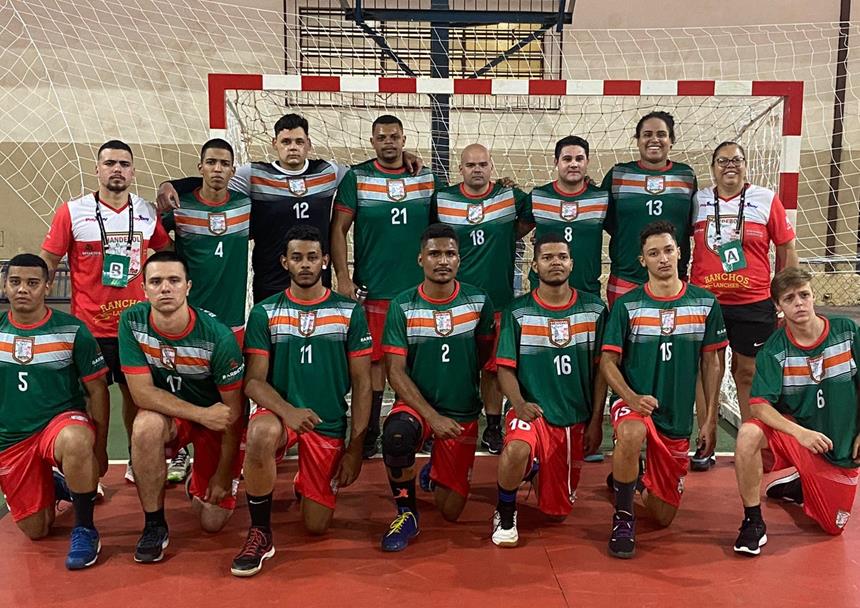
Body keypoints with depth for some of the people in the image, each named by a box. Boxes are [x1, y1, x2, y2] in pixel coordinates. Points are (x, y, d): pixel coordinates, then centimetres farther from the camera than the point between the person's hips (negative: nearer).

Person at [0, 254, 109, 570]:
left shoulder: (71, 330, -8)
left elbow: (97, 390, -4)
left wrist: (99, 449, -5)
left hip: (62, 420, -3)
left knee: (75, 442, -41)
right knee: (36, 532, 5)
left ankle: (85, 528, -19)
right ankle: (54, 485, 40)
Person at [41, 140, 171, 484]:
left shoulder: (148, 213, 3)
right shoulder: (72, 212, -5)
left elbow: (167, 252, 19)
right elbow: (47, 261, -1)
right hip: (89, 326, -3)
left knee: (136, 394, 12)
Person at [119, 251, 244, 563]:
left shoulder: (218, 336, -26)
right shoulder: (133, 321, -18)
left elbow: (233, 411, -18)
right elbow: (142, 392, -19)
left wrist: (224, 475, -12)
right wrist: (202, 414, -29)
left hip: (216, 420, -1)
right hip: (168, 414, 2)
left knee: (212, 522, -3)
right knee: (146, 426, -36)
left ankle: (198, 479, 33)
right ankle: (154, 525, -15)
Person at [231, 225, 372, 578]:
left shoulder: (350, 312, 0)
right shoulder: (264, 313, 0)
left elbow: (362, 383, 1)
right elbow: (254, 380, -6)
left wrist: (355, 448, -5)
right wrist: (288, 411, -26)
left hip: (329, 424, 1)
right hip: (279, 412, -1)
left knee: (316, 527, 0)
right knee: (261, 434, -38)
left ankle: (305, 482, 37)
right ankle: (260, 533, -16)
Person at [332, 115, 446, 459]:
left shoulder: (428, 179, 7)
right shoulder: (356, 178, 1)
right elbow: (339, 230, -1)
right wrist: (343, 278, -9)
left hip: (420, 288, 2)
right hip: (372, 288, -2)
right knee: (373, 360, 3)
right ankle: (368, 433, 14)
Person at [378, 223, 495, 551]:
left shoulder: (478, 301, -3)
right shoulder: (402, 306, -7)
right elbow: (395, 371, -10)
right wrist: (432, 416, -19)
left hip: (463, 413, 2)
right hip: (415, 404, -1)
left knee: (450, 511, 2)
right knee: (397, 435, -38)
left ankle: (437, 470, 37)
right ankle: (406, 513, -12)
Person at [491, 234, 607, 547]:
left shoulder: (594, 309, 1)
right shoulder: (517, 312, -3)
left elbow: (601, 369, 4)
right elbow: (505, 368, -5)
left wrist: (596, 421, 0)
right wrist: (519, 403, -23)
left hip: (577, 418, 2)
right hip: (533, 411, -2)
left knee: (558, 511, 9)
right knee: (517, 449, -38)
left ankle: (537, 467, 43)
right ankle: (505, 514, -9)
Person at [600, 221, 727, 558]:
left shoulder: (705, 303, 0)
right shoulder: (627, 305, -5)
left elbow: (711, 361, 6)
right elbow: (608, 361, -6)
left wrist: (711, 419, 3)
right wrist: (631, 397, -24)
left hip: (678, 416, 3)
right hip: (632, 401, -3)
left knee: (663, 517, 8)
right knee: (631, 434, -41)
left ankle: (634, 480, 42)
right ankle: (623, 517, -17)